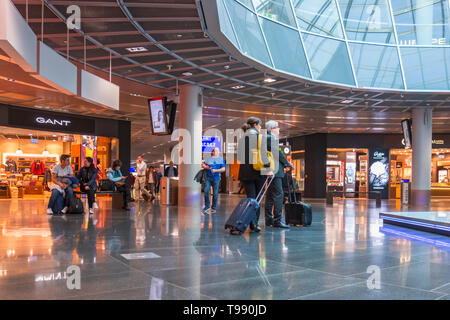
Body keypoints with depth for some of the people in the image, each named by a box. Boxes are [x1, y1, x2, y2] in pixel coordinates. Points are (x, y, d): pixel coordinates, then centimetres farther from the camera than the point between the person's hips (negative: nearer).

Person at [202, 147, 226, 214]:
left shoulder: (221, 159, 7)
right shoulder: (208, 158, 17)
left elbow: (223, 169, -1)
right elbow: (203, 165, 15)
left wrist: (215, 170, -14)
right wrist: (206, 167, -7)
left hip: (216, 178, -2)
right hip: (208, 178, 2)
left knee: (215, 193, -1)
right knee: (206, 191, -9)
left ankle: (213, 208, 10)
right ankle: (207, 207, 2)